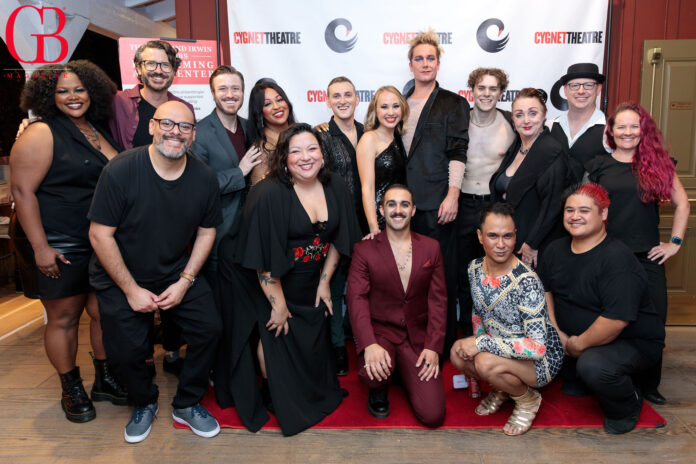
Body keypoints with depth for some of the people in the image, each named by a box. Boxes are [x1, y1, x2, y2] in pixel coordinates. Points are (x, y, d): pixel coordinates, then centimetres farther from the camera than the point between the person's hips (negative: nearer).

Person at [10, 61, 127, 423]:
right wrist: (40, 248, -19)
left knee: (103, 311, 12)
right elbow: (22, 192, -14)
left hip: (103, 243, 6)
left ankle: (105, 379, 30)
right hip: (58, 247, -6)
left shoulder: (98, 130, 10)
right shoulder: (41, 135, -10)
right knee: (64, 317, 7)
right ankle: (72, 390, 24)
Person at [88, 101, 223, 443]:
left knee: (209, 328, -8)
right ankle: (144, 404, 30)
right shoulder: (120, 171, -21)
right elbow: (100, 235, -17)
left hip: (178, 273, 3)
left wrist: (185, 281, -8)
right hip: (121, 277, -2)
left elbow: (207, 231, 1)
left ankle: (187, 404, 17)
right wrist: (131, 289, -15)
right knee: (126, 350, -5)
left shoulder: (204, 178, -9)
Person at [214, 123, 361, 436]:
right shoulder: (269, 195, -25)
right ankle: (275, 399, 25)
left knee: (312, 342, 10)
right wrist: (278, 306, -16)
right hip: (266, 285, -5)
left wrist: (324, 282, 4)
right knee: (275, 333, -3)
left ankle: (315, 395, 36)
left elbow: (337, 240, 7)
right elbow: (264, 261, -23)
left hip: (309, 288, 5)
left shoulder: (335, 187, -5)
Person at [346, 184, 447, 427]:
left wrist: (434, 346, -8)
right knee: (374, 370, -35)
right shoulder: (364, 250, -2)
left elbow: (438, 299, 4)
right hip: (379, 331, -2)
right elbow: (357, 298, -11)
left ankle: (405, 373, 23)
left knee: (433, 415, -9)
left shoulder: (431, 248, 6)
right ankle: (379, 389, 5)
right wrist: (369, 344, -27)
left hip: (417, 336, 2)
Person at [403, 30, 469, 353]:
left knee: (441, 272, 0)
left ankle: (444, 342, 12)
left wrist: (453, 195, -15)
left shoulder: (453, 104, 3)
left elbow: (458, 152, -5)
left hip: (437, 203, -4)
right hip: (404, 201, 5)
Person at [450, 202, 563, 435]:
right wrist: (477, 339, -7)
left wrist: (481, 343, -29)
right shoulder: (475, 268, -6)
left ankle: (528, 400, 1)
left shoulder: (527, 282, -28)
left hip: (542, 359, -6)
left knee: (486, 362, -32)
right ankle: (502, 388, 11)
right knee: (457, 354, -19)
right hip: (502, 350, 6)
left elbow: (537, 346, -30)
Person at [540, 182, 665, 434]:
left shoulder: (618, 259, -26)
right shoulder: (557, 248, 1)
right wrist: (555, 332, -4)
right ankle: (574, 381, 18)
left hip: (632, 341, -8)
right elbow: (543, 289, 8)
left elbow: (616, 320, -32)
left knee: (593, 366, -34)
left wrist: (578, 344, -19)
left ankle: (627, 406, 1)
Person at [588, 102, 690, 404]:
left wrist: (675, 242, 2)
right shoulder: (598, 166, 5)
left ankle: (648, 386, 22)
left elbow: (682, 203, 9)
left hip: (648, 257, 1)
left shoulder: (658, 163, 6)